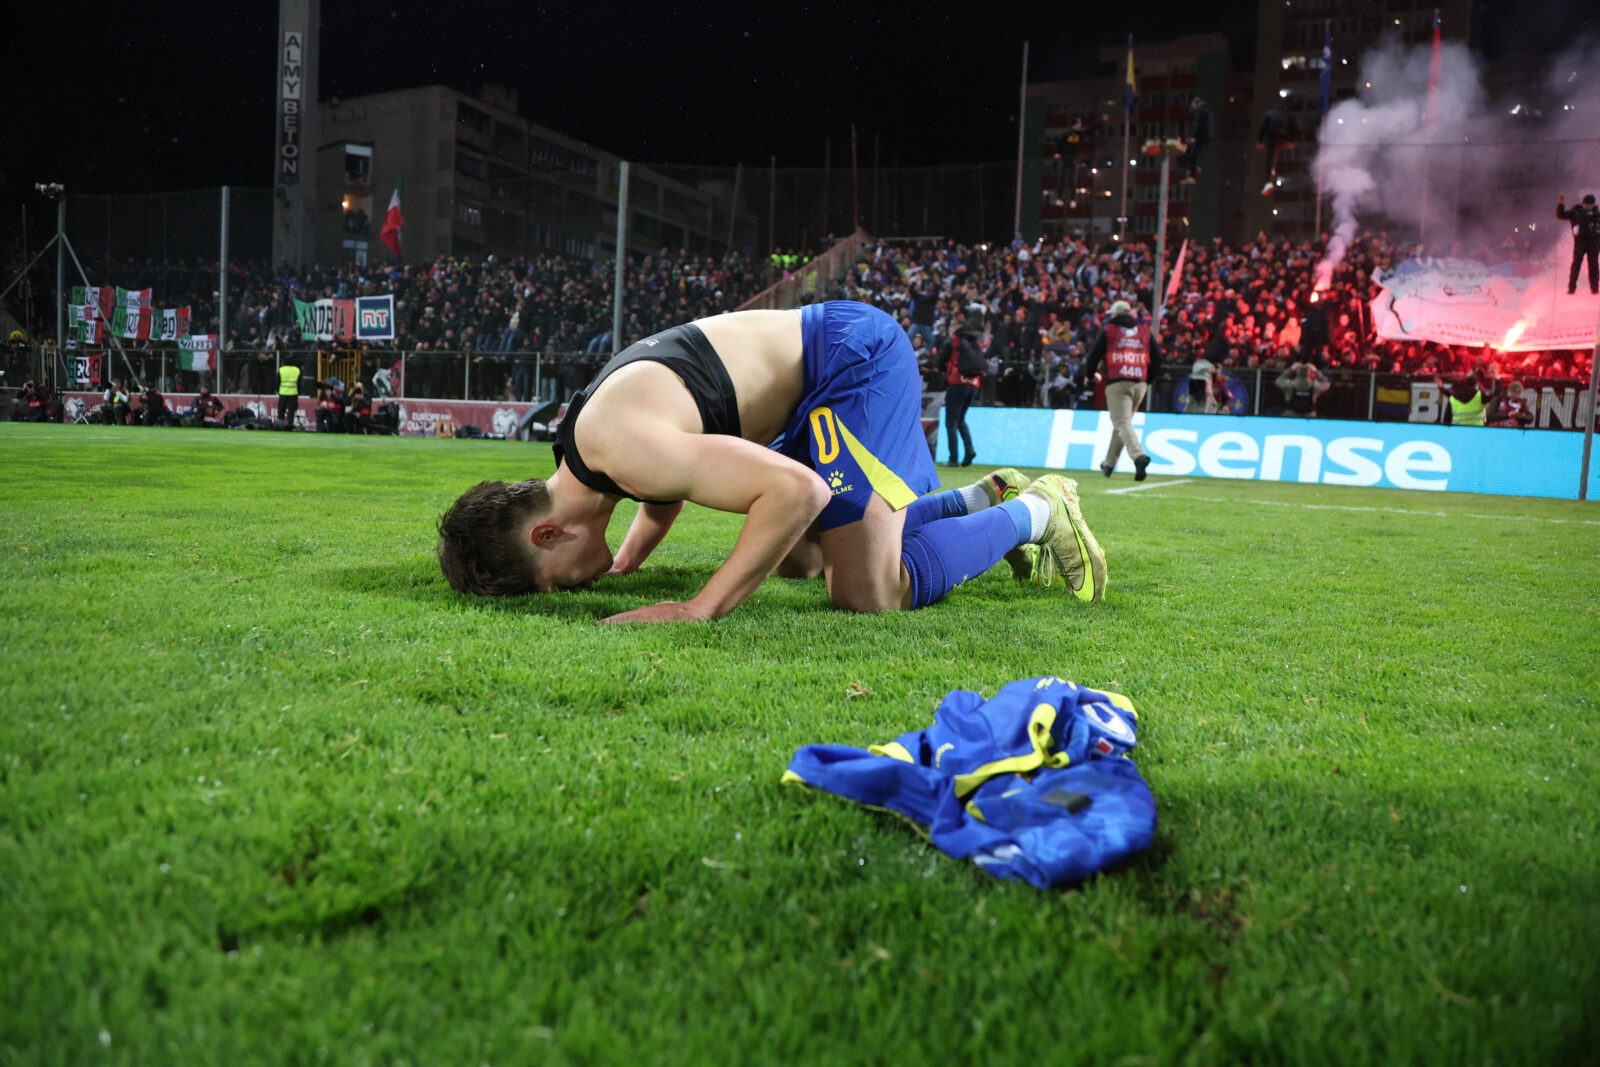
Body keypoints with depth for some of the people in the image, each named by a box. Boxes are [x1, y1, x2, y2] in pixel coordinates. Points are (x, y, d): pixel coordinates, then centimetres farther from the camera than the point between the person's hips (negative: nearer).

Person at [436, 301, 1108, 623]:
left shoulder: (621, 448, -30)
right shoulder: (582, 439, 3)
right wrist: (626, 561, 11)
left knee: (867, 594, -18)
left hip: (855, 357, -10)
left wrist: (701, 608, -33)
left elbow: (799, 489, -35)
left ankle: (1036, 514, 4)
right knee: (793, 559, 20)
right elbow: (670, 490, 25)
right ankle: (992, 496, 26)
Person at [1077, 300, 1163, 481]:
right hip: (1140, 384, 4)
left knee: (1122, 422, -11)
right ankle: (1109, 463, 22)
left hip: (1117, 382, -4)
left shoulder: (1109, 329, 6)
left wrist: (1089, 376, 20)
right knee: (1122, 422, 16)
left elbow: (1094, 354, 3)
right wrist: (1148, 380, 24)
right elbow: (1157, 356, 13)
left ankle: (1138, 456, -34)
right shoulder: (1144, 330, 17)